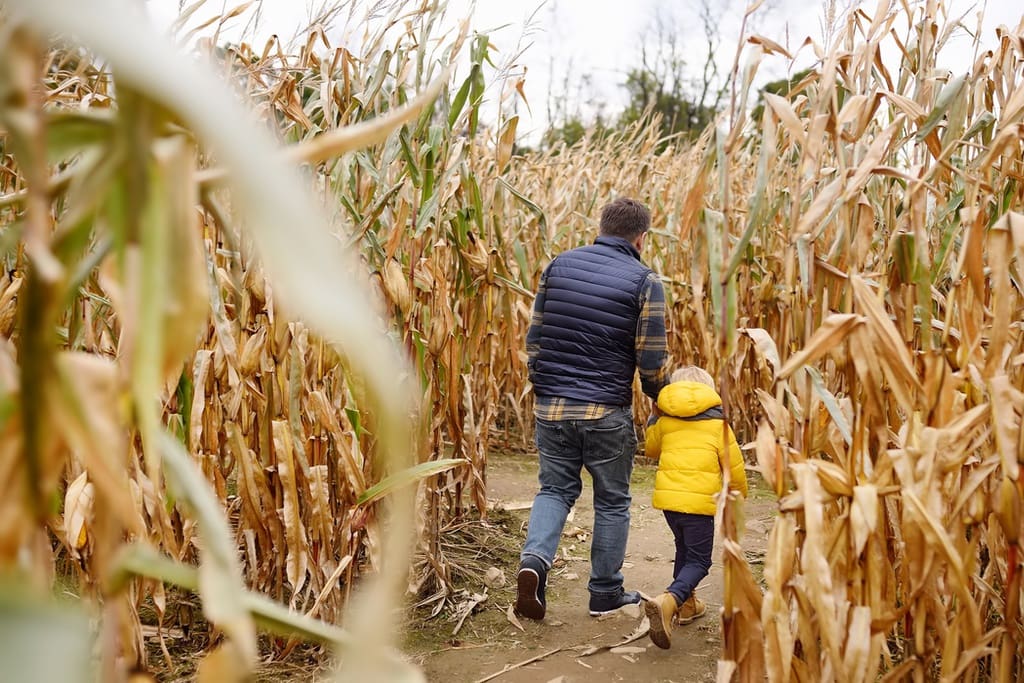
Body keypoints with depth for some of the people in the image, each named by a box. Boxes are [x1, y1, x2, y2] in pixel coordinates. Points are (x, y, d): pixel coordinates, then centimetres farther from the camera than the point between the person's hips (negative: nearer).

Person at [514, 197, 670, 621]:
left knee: (555, 488, 17)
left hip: (550, 406, 3)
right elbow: (651, 361, -9)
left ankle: (534, 559, -7)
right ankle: (605, 594, 23)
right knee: (612, 502, 13)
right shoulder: (643, 280, -8)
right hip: (607, 411, -3)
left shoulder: (559, 265, 4)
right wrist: (661, 396, 11)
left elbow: (534, 336, 7)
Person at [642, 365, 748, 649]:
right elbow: (733, 464, 3)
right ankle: (669, 600, -22)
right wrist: (739, 494, 21)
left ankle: (686, 604, 32)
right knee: (699, 560, 1)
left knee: (684, 549, 26)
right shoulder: (717, 424, 2)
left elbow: (650, 449, 26)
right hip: (699, 500, -4)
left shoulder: (664, 422, 10)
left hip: (667, 497, 4)